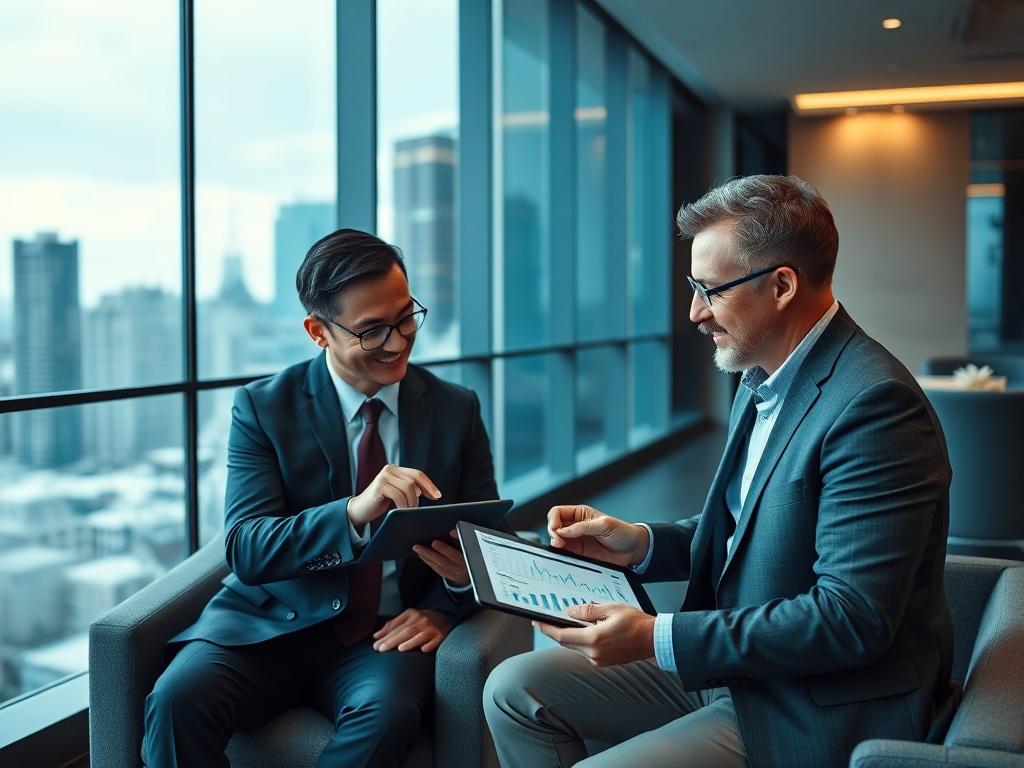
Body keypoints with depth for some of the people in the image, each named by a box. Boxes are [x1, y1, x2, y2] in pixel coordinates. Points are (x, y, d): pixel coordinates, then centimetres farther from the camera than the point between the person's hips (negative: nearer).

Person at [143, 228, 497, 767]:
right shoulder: (263, 407, -1)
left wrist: (446, 607, -14)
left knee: (388, 711, -33)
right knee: (178, 699, -29)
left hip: (387, 633, 1)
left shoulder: (457, 410, 4)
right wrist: (353, 511, -30)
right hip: (273, 623, 0)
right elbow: (245, 550, -11)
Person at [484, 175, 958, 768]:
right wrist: (640, 544, 1)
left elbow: (852, 618, -27)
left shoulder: (876, 404, -23)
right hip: (734, 665, 9)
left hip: (817, 716, -9)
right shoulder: (763, 379, 7)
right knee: (517, 690, 3)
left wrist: (656, 638, -25)